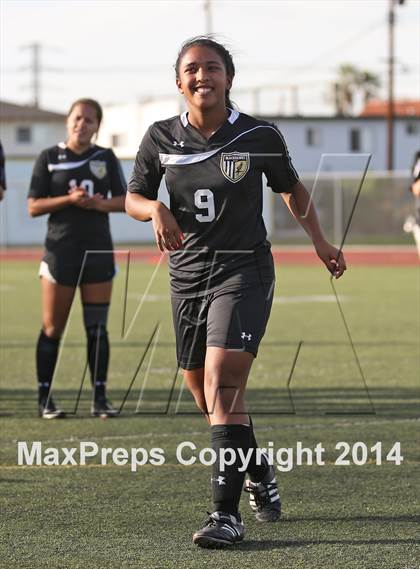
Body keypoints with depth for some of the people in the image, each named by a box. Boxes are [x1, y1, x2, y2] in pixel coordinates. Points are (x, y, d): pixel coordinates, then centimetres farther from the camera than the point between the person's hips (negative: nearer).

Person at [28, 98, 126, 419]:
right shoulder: (49, 158, 1)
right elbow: (33, 207, -3)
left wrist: (98, 203, -13)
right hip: (60, 251, -2)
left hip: (99, 250, 2)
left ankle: (100, 396, 8)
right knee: (53, 328, 0)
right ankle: (45, 398, 7)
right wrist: (69, 199, -17)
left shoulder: (106, 158, 7)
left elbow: (124, 201, 6)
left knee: (97, 327, 3)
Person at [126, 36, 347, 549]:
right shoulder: (161, 138, 0)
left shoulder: (260, 137, -5)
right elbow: (132, 197, 9)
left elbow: (291, 188, 12)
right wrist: (155, 209, -13)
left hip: (244, 271, -4)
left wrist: (320, 242, 15)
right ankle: (258, 472, 41)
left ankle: (227, 513, -20)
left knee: (221, 381, -20)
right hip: (186, 275, 4)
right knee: (202, 391, 13)